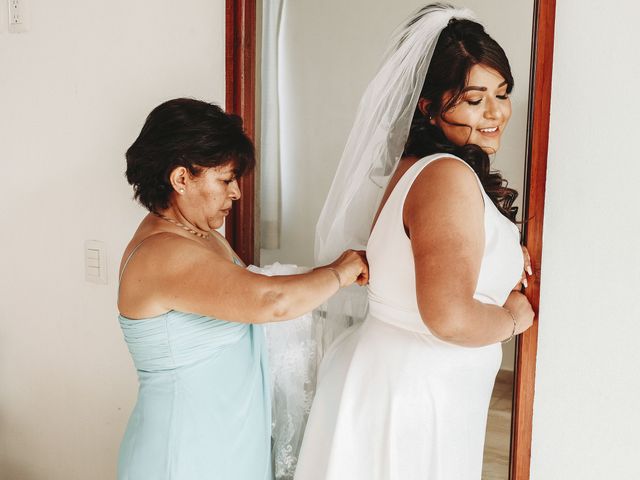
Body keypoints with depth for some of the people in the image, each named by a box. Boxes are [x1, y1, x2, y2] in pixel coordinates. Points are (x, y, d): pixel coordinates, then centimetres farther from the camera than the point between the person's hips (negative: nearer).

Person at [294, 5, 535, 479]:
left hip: (397, 379, 9)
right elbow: (449, 316, -31)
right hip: (409, 395, -9)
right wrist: (514, 317, -12)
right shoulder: (451, 176, -23)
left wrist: (501, 258, 7)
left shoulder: (416, 167, 6)